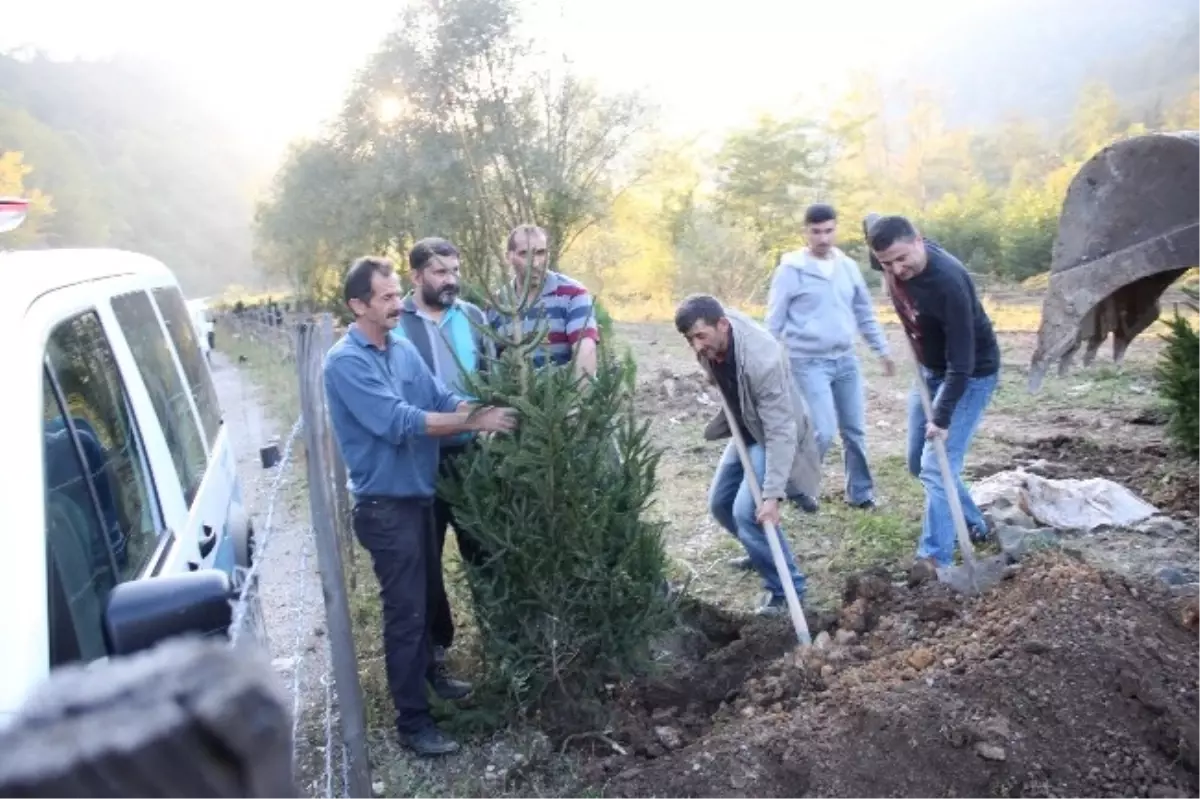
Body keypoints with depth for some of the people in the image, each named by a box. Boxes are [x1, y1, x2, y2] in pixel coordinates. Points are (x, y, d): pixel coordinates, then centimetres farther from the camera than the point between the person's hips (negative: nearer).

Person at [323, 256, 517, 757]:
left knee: (425, 596, 22)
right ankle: (412, 722, 12)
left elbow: (445, 401, 2)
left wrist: (486, 408, -16)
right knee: (405, 609, -1)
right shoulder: (346, 363, -19)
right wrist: (475, 423, -26)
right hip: (385, 504, -8)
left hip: (418, 493, 8)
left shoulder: (402, 349, 5)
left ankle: (426, 676, 43)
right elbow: (400, 422, -27)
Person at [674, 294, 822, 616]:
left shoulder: (762, 359, -38)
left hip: (774, 435, -8)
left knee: (748, 511, -20)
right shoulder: (709, 342, -16)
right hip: (746, 430, 8)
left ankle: (786, 588, -2)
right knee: (720, 504, 13)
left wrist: (773, 494, -39)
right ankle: (760, 553, 39)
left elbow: (780, 431, -36)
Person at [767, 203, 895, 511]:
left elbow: (865, 313, 15)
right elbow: (774, 322, -6)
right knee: (823, 432, -11)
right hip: (809, 363, -6)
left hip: (846, 359, 6)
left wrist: (883, 351, 14)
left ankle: (860, 493, 25)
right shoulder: (791, 270, -9)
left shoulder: (848, 267, 7)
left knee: (855, 430, 10)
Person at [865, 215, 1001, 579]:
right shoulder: (893, 263, -15)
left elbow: (962, 361, -33)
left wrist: (942, 418, -32)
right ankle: (973, 524, 31)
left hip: (971, 375, -8)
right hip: (929, 369, 8)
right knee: (918, 462, 13)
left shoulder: (948, 282, -36)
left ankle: (934, 556, -6)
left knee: (937, 466, -14)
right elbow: (872, 223, 12)